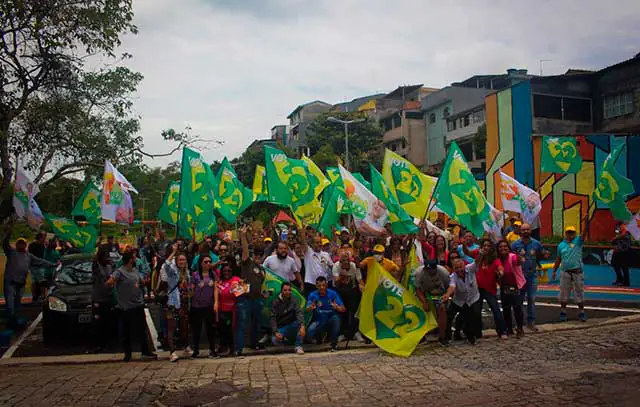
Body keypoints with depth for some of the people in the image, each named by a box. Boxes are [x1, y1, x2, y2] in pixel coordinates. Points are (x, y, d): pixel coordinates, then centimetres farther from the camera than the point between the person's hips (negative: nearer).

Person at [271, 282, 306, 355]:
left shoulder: (293, 300, -6)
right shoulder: (276, 302, -4)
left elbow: (299, 312, -22)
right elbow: (273, 318, -8)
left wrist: (302, 326, -40)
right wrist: (275, 332, -23)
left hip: (292, 326, 0)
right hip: (281, 327, 0)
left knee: (301, 321, -31)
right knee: (275, 340, -29)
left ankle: (298, 346, -20)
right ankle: (284, 338, 8)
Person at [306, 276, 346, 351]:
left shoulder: (333, 294, -12)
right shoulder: (313, 295, -9)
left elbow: (343, 309, -19)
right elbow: (307, 310, -21)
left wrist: (337, 307, -42)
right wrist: (311, 307, -45)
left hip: (331, 319, -1)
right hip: (319, 321, 1)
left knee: (336, 318, -34)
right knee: (309, 334, -26)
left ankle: (334, 343, -14)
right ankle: (322, 335, 12)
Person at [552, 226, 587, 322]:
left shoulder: (578, 241, 0)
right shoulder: (561, 245, 8)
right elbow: (558, 260, 14)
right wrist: (554, 271, 14)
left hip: (577, 272, -2)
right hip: (565, 272, 2)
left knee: (579, 293, 5)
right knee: (564, 294, 8)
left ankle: (582, 313, 16)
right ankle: (563, 312, 18)